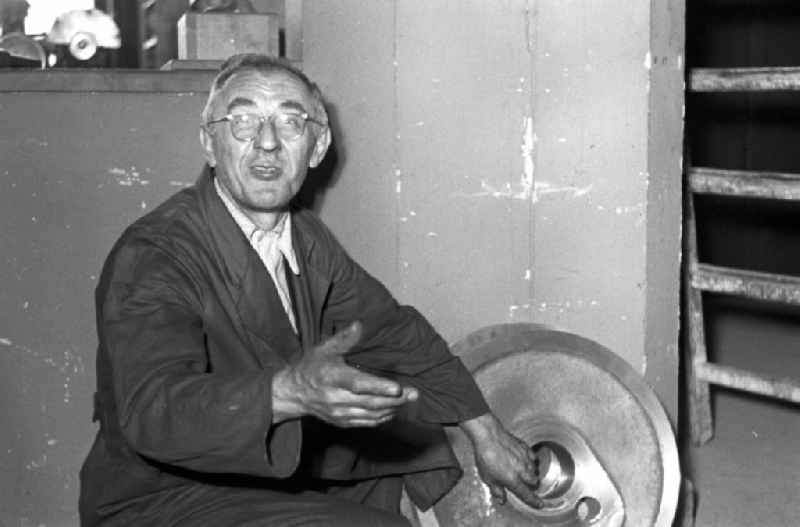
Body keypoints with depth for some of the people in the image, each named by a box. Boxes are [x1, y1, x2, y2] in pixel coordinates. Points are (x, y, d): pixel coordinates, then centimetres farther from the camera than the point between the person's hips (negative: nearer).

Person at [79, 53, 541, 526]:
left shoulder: (308, 240, 2)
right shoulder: (149, 257, -22)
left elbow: (394, 330, 12)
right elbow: (152, 410, -37)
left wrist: (486, 433, 9)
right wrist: (289, 392, -53)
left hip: (279, 479, 8)